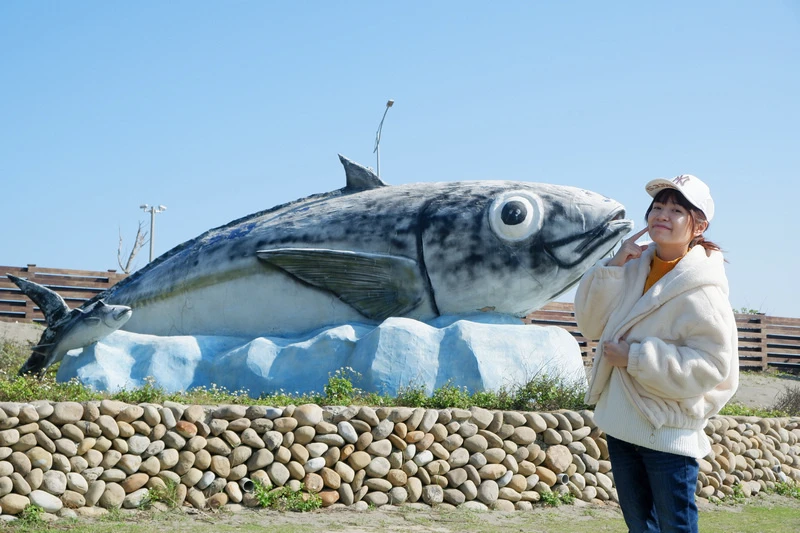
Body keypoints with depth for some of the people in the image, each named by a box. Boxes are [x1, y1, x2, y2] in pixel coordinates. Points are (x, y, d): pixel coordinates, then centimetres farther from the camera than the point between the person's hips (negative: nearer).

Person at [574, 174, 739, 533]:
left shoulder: (702, 290, -17)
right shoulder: (636, 268, 3)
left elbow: (711, 365, -22)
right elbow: (591, 324, 4)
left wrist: (635, 357, -22)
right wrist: (612, 268, -9)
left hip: (670, 433, -7)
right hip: (622, 423, 7)